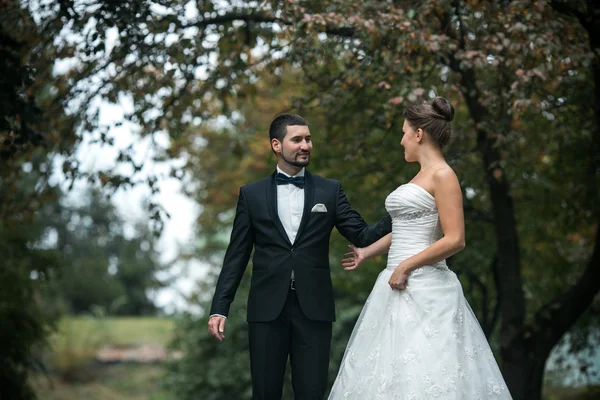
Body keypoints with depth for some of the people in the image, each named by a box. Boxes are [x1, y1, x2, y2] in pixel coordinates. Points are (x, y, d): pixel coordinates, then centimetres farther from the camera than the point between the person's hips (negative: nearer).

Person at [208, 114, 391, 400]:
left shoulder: (330, 191, 8)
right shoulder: (252, 194, 6)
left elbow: (362, 236, 2)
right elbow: (236, 256, 5)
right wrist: (220, 308, -1)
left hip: (314, 308, 0)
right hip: (267, 308, 0)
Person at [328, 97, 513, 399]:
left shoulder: (443, 176, -10)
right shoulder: (421, 177, 17)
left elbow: (455, 240, -17)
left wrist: (405, 266, -16)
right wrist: (366, 253, 30)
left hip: (424, 287, -10)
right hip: (400, 285, 10)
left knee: (425, 376, -11)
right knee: (391, 370, 8)